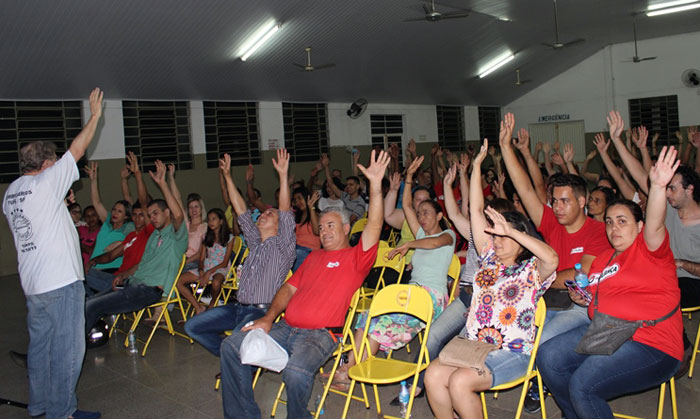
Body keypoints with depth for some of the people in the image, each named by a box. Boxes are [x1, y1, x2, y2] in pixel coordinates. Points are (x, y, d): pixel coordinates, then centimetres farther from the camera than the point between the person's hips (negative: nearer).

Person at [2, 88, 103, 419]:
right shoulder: (44, 183, -13)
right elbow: (77, 150, -9)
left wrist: (63, 201, 22)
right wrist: (95, 116, 1)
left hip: (32, 283, 9)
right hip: (60, 281, -9)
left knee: (40, 345, 17)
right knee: (67, 348, -1)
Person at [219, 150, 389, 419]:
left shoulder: (355, 257, 3)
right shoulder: (314, 257, 24)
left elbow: (374, 227, -15)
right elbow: (289, 288, 22)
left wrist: (375, 185, -26)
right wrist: (268, 319, 6)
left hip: (319, 334, -7)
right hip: (285, 328, 7)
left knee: (296, 371, -36)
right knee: (232, 346, -3)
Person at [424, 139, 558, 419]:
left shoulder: (532, 271, -1)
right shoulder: (489, 258, 14)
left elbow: (551, 257, -27)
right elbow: (476, 210, 13)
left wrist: (511, 231, -24)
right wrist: (476, 166, 12)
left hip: (512, 352, -5)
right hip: (472, 345, 5)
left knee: (459, 381, -28)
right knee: (433, 375, -21)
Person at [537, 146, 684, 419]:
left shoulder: (648, 249, -4)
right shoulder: (603, 259, 18)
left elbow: (654, 225, -27)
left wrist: (657, 187, -44)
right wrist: (581, 297, 7)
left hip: (650, 345, -8)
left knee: (583, 384, -26)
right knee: (548, 357, -7)